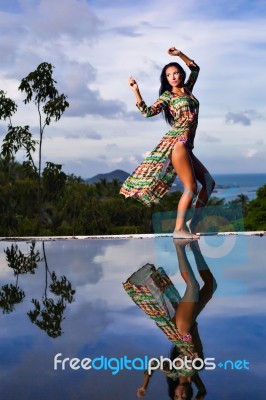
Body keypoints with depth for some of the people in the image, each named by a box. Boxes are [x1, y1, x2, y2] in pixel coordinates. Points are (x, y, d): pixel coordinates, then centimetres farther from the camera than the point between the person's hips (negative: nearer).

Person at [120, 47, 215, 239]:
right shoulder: (167, 96, 1)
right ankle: (179, 229, -13)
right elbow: (148, 112, -10)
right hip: (176, 142, -8)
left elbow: (195, 68, 30)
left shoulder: (187, 90, 18)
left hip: (187, 146, 8)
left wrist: (179, 54, 20)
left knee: (209, 182, 7)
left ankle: (194, 223, 6)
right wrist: (136, 91, -15)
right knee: (191, 187, -14)